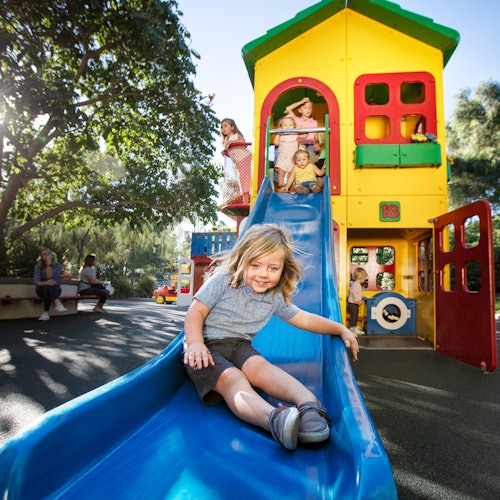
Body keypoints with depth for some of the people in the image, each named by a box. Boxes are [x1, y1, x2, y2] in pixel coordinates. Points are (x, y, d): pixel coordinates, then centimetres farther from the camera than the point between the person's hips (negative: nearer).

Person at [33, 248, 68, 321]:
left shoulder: (58, 265, -6)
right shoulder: (38, 266, -4)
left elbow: (50, 277, -20)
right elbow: (35, 282, -15)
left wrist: (49, 264, -27)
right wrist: (46, 283, -36)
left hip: (55, 289, 0)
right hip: (42, 290, 0)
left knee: (51, 285, -36)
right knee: (48, 286, -36)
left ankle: (45, 312, -40)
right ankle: (58, 304, -55)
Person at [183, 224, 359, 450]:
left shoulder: (276, 298, 8)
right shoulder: (225, 280, -5)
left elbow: (304, 319, 15)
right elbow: (196, 311, -8)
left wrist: (341, 329, 10)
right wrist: (195, 343, -24)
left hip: (240, 346, 4)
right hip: (207, 346, -4)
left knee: (259, 366, -30)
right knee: (231, 376, -34)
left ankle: (308, 403, -50)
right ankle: (274, 418, -59)